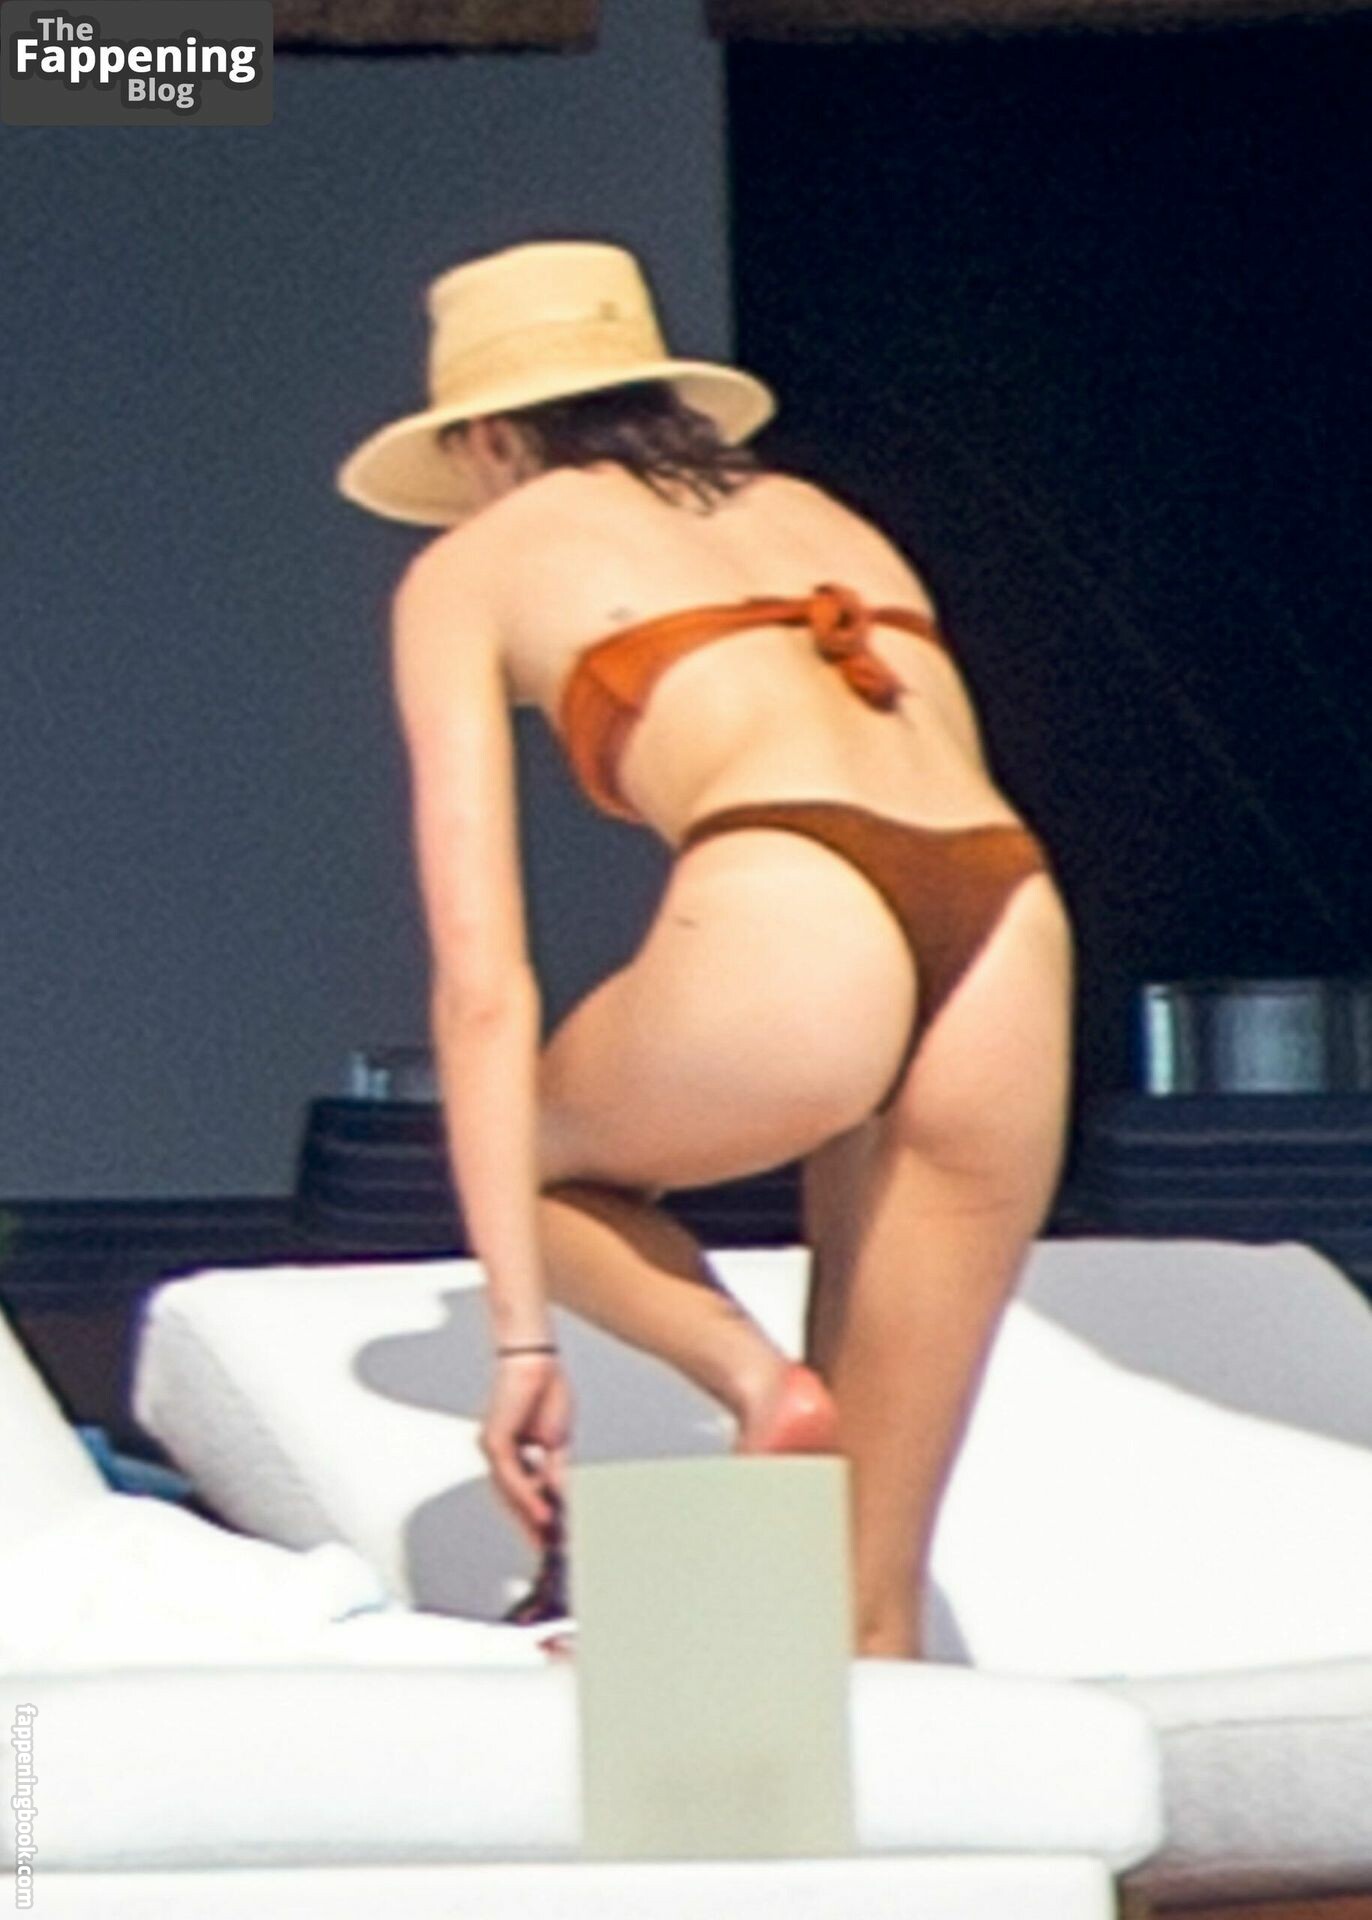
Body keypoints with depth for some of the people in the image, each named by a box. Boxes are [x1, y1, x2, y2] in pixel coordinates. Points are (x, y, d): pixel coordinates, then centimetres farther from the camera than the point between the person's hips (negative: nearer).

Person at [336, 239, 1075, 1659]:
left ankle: (754, 1382, 4)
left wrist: (522, 1336, 10)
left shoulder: (475, 566, 22)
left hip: (787, 935, -4)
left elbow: (484, 980, 13)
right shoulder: (827, 521, 35)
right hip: (1016, 944, 5)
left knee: (524, 1155, 29)